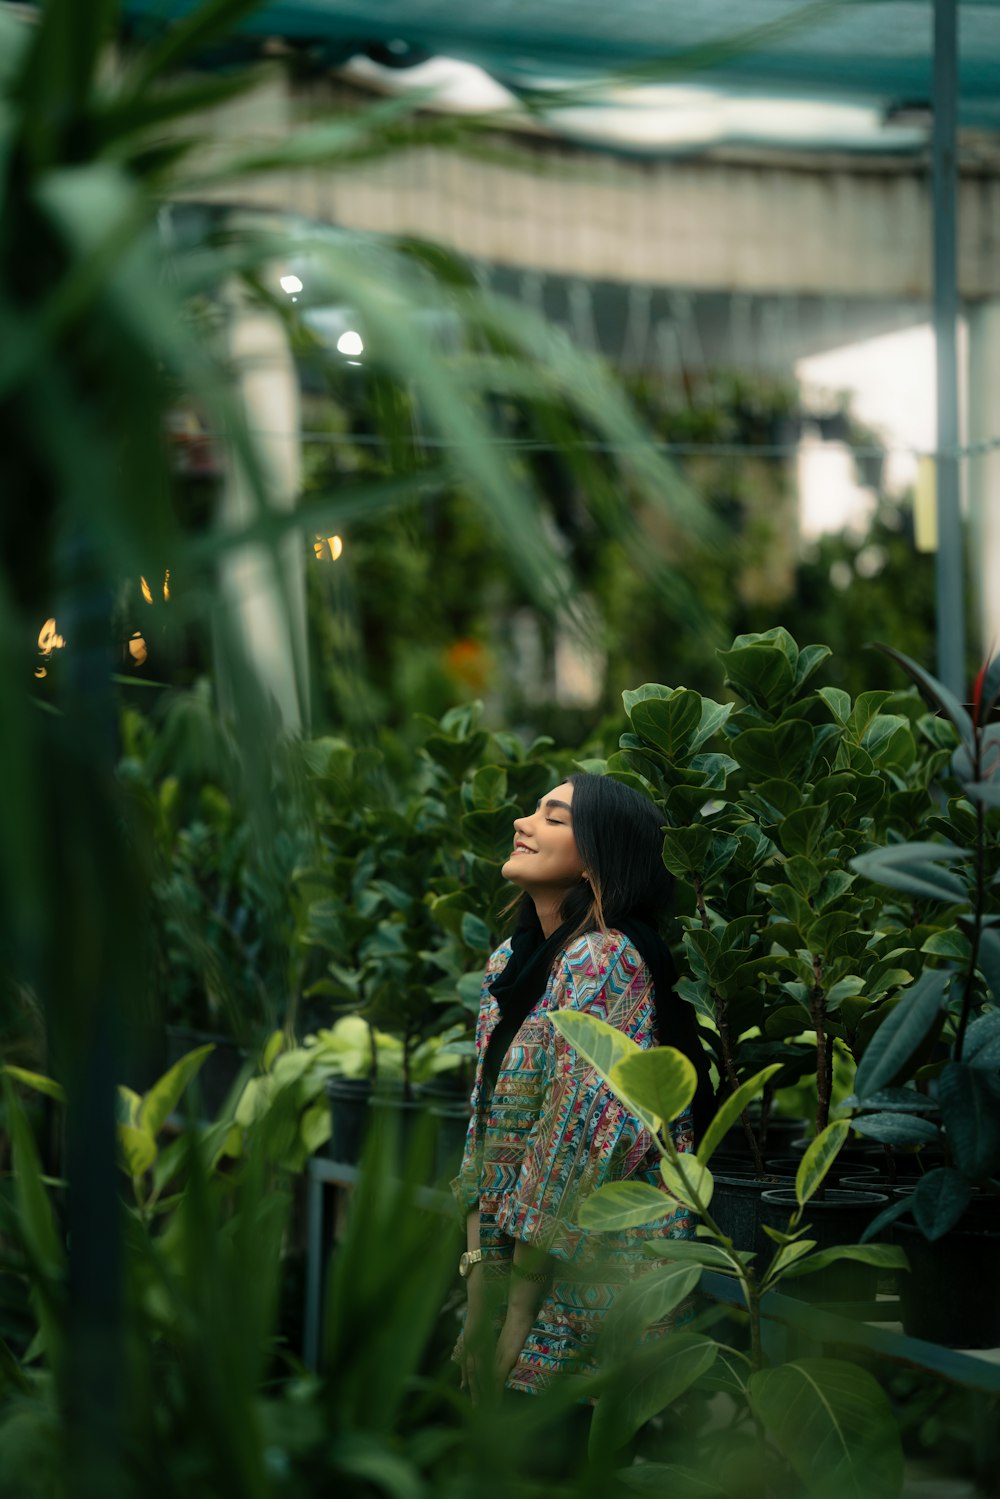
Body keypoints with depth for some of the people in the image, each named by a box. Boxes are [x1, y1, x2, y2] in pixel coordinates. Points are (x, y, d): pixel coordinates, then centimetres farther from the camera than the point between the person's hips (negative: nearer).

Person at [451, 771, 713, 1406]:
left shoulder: (605, 960, -17)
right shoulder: (511, 959, 9)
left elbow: (580, 1136, -20)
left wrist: (519, 1304, -17)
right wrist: (479, 1262, 3)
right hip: (509, 1248, 8)